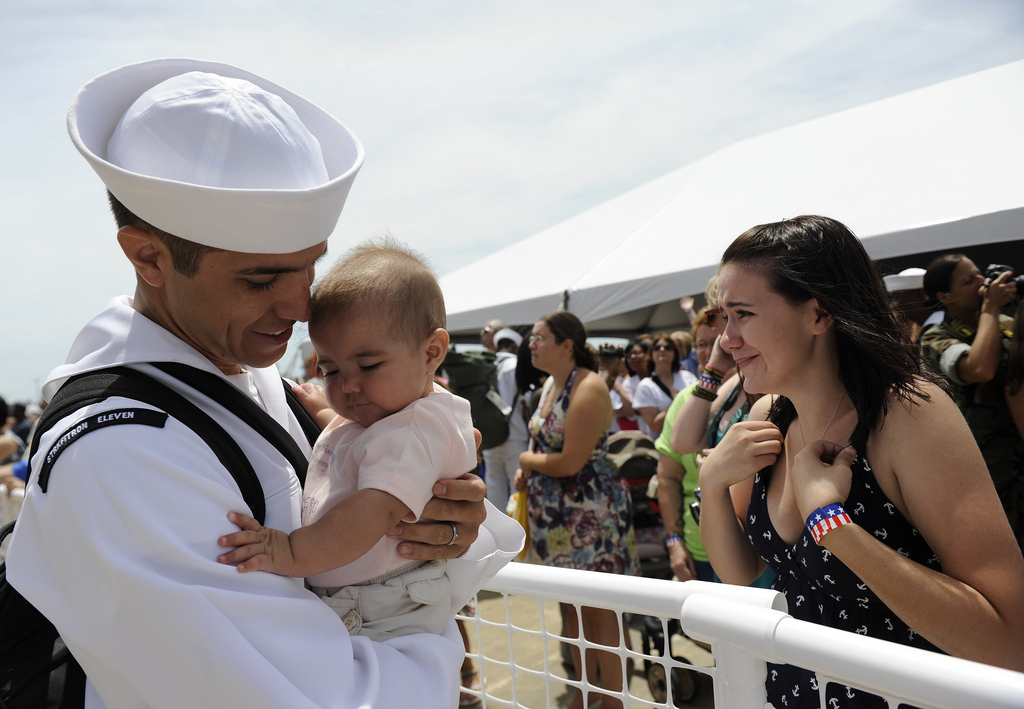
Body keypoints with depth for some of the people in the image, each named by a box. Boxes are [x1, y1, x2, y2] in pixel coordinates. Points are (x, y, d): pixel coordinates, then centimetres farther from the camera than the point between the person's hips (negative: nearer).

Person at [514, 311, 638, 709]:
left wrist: (527, 459, -7)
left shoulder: (588, 387, -19)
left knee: (600, 609, 3)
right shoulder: (549, 385, 8)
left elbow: (570, 461, -24)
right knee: (573, 605, 18)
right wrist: (526, 470, 2)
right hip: (554, 513, 8)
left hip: (590, 512, -8)